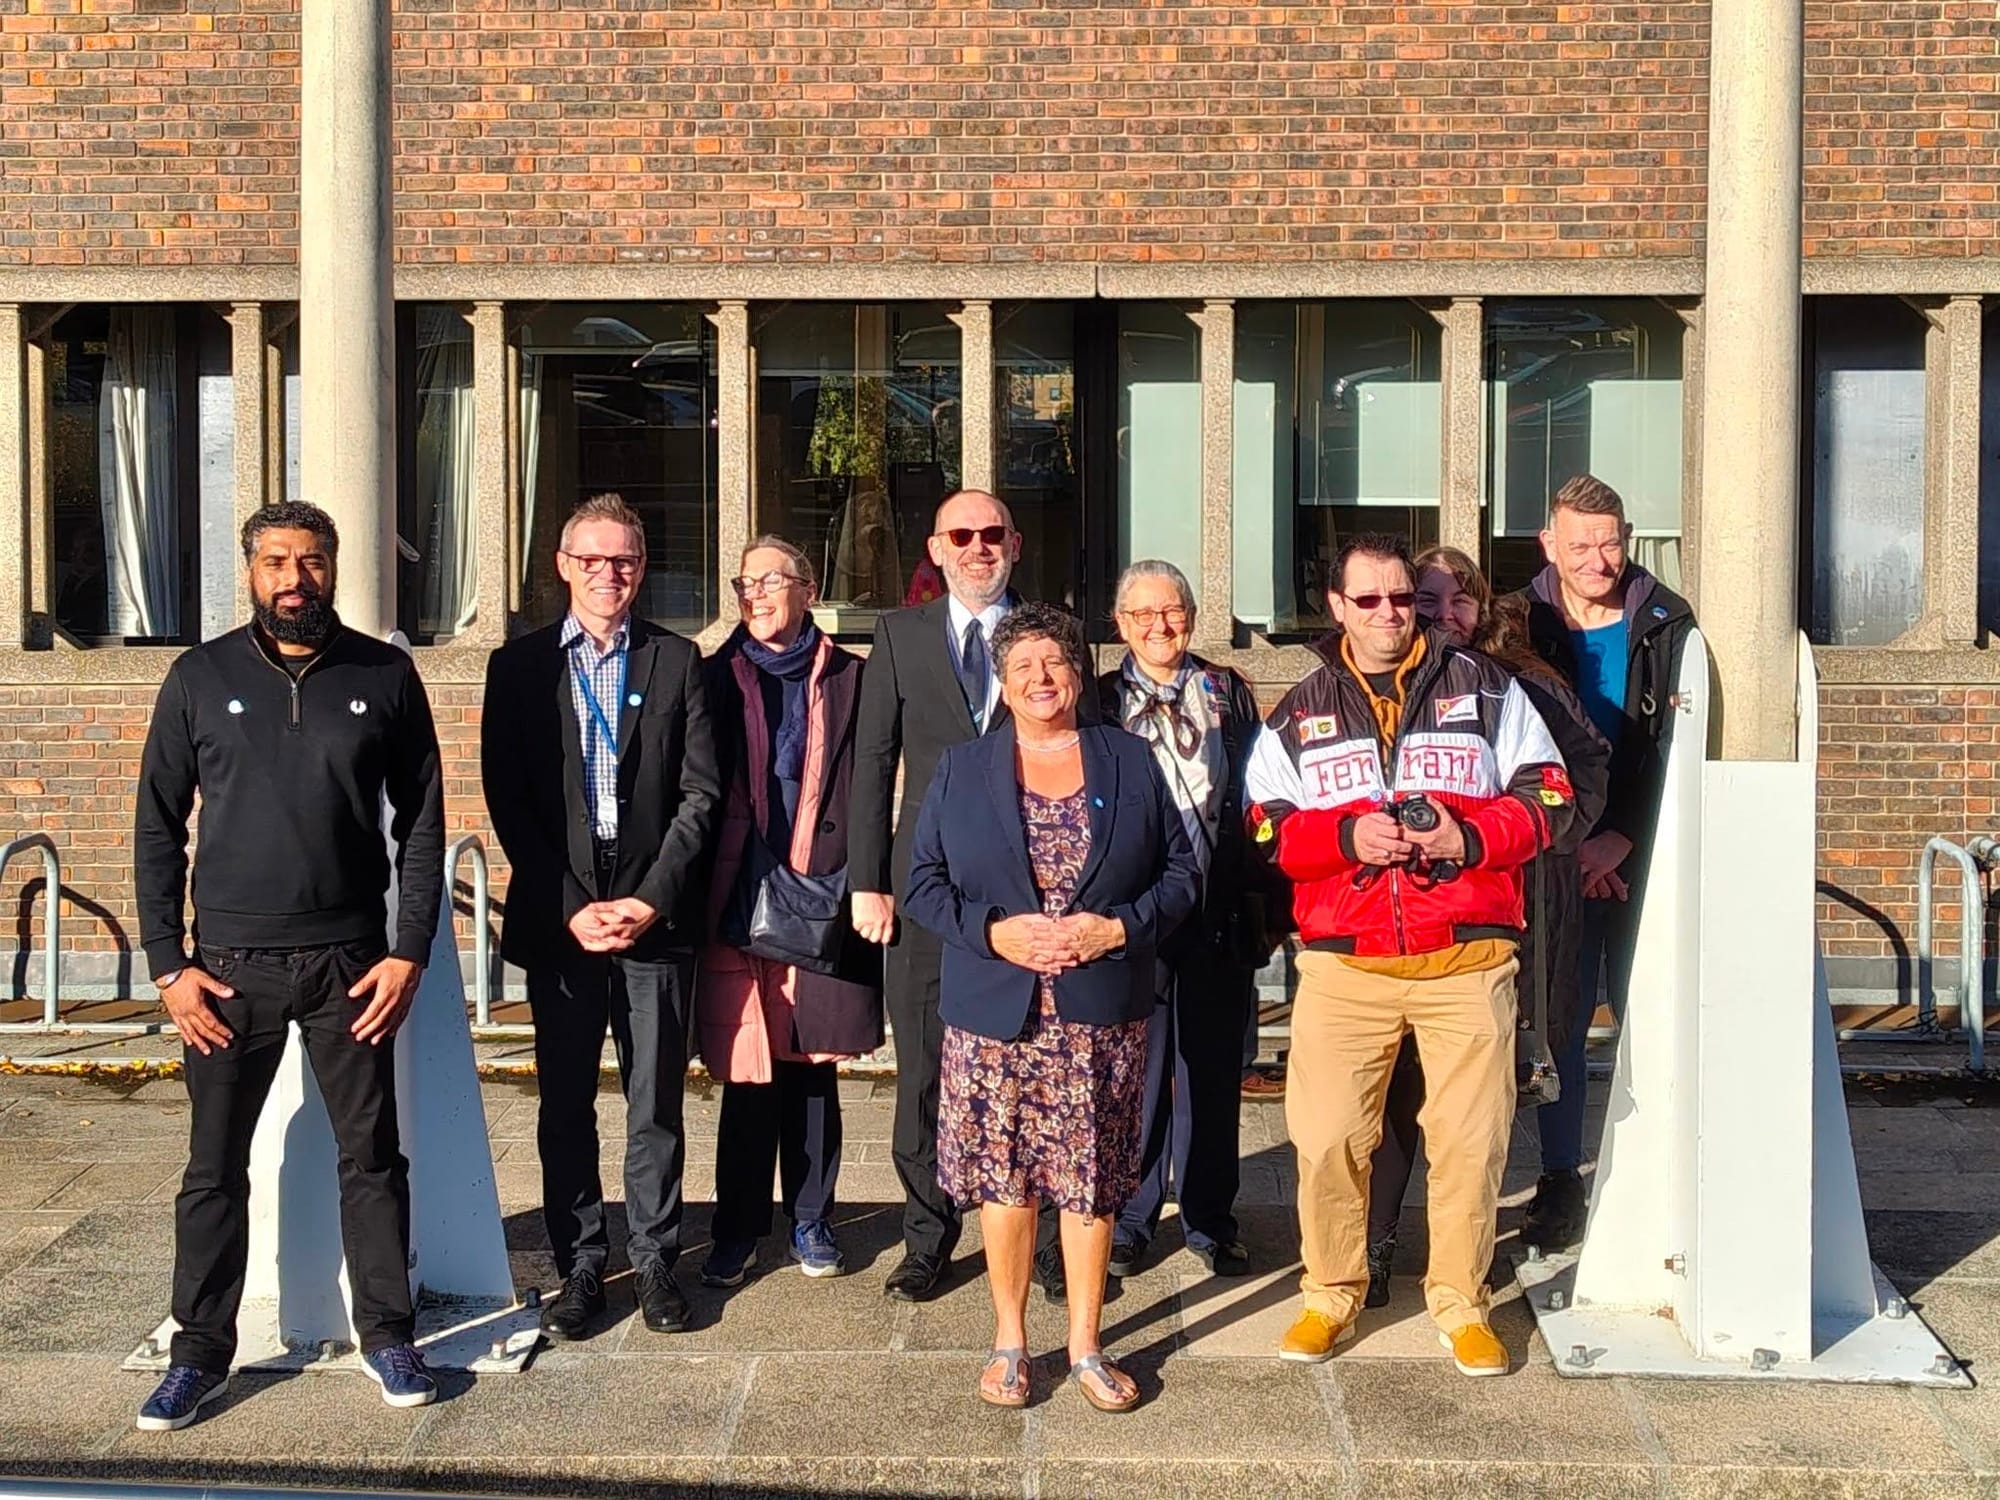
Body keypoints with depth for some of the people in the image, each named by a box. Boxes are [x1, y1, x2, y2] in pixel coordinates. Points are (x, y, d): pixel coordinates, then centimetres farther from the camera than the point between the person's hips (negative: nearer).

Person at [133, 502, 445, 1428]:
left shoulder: (385, 676, 1)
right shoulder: (200, 678, 2)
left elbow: (421, 822, 3)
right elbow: (157, 830, 4)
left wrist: (410, 951, -4)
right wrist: (168, 965, -2)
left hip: (351, 962, 0)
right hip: (230, 966, 1)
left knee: (371, 1158, 7)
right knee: (215, 1169, 7)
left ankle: (388, 1338, 21)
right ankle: (200, 1355, 21)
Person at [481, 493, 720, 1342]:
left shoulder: (678, 662, 5)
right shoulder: (519, 666, 5)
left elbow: (700, 794, 0)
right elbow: (507, 800, 0)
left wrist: (650, 900, -9)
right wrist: (570, 909, -8)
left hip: (656, 918, 0)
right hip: (558, 919, 1)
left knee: (657, 1104, 6)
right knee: (565, 1105, 7)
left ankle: (655, 1261, 18)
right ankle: (579, 1266, 18)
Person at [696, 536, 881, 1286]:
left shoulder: (849, 678, 5)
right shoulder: (716, 678, 7)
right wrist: (696, 898, -2)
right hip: (738, 904, 0)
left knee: (813, 1068, 7)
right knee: (746, 1072, 4)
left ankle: (812, 1221, 21)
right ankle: (739, 1227, 16)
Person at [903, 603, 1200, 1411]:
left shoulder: (1130, 762, 7)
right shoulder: (961, 770, 7)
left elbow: (1181, 873, 5)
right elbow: (923, 883, 3)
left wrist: (1120, 926, -12)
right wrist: (994, 930, -13)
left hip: (1103, 1016, 0)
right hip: (995, 1014, 0)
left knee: (1094, 1180, 6)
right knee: (1003, 1177, 5)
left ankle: (1085, 1345, 21)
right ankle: (1009, 1339, 22)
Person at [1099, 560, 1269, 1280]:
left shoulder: (1228, 693, 8)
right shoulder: (1099, 699, 4)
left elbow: (1256, 796, 8)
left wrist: (1254, 899, 0)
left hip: (1217, 914, 2)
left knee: (1213, 1068, 9)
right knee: (1136, 1065, 3)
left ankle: (1211, 1219, 23)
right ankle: (1129, 1217, 18)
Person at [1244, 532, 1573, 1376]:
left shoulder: (1483, 689, 9)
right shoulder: (1300, 714, 11)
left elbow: (1545, 797, 6)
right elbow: (1267, 830, 5)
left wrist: (1470, 837, -12)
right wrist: (1349, 837, -13)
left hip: (1468, 960, 0)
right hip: (1343, 963, 1)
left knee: (1471, 1139, 2)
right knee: (1326, 1138, -1)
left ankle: (1460, 1301, 22)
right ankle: (1331, 1293, 20)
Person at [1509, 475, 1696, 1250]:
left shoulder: (1666, 623, 0)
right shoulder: (1521, 626, 1)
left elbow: (1674, 747, -4)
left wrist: (1621, 839, -12)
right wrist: (1567, 843, -8)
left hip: (1642, 853, 0)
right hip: (1555, 856, 1)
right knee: (1557, 1019, 4)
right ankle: (1560, 1182, 13)